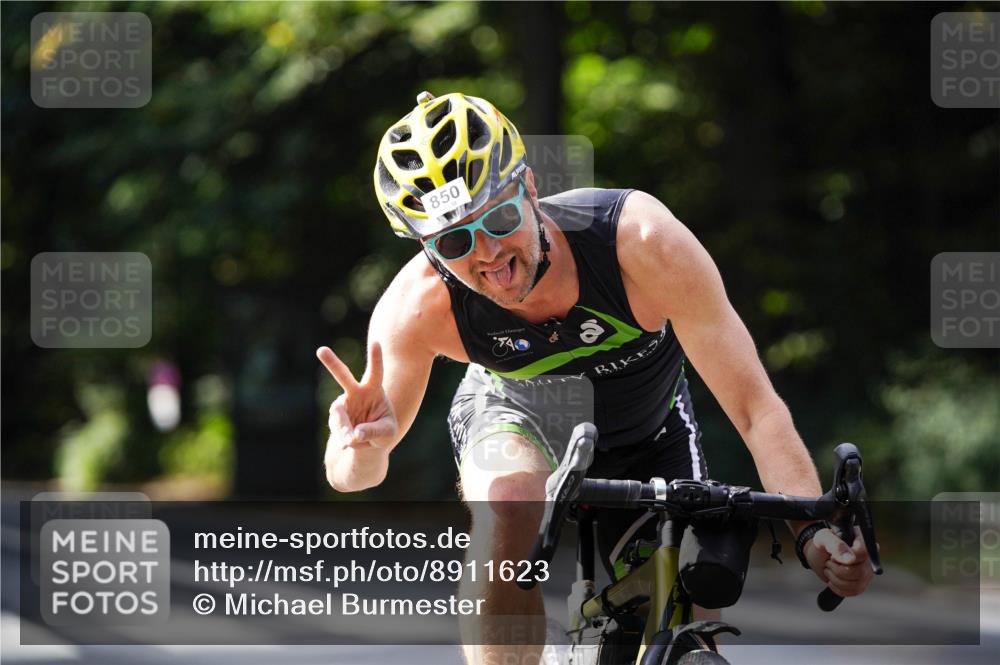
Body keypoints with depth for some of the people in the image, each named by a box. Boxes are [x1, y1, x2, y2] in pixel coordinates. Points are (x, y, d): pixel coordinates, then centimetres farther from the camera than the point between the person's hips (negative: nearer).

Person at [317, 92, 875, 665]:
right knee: (506, 501, -36)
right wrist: (362, 449, -50)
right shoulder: (419, 306, -33)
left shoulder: (642, 241, -38)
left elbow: (757, 409, -35)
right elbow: (348, 475, -25)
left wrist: (815, 533, -49)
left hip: (647, 432, 1)